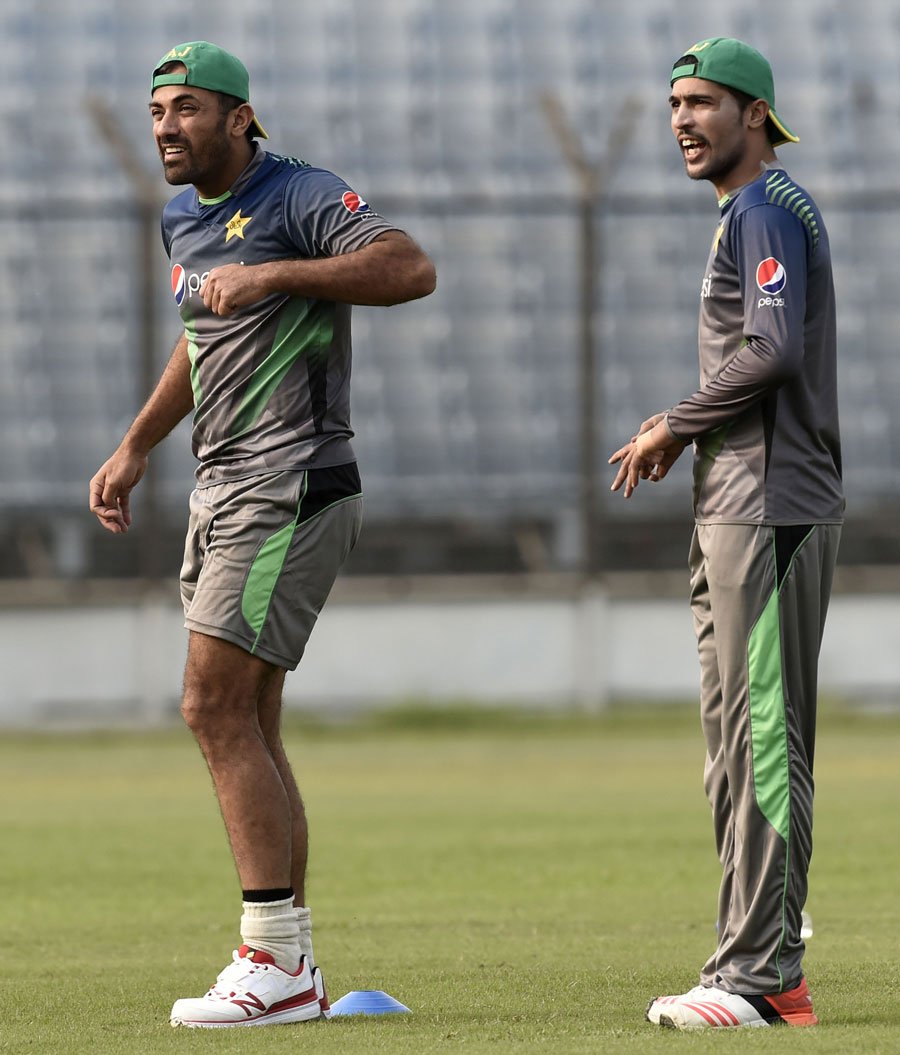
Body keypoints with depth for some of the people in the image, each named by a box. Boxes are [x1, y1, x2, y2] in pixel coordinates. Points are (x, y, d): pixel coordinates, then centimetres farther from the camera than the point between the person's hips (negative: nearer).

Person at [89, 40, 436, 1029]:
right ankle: (291, 964, 12)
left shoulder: (296, 197, -11)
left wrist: (276, 274, -28)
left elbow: (411, 268, -25)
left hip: (290, 489, -9)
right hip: (223, 491, 9)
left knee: (215, 709, -15)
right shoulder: (184, 219, 16)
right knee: (247, 728, 8)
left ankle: (275, 963, -15)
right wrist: (134, 449, 33)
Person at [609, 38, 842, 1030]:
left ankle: (758, 974, -15)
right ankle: (766, 968, 13)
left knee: (764, 739, -12)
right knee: (740, 746, 11)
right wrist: (683, 437, 13)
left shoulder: (764, 211, -9)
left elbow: (770, 353, -21)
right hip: (739, 507, 11)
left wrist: (672, 424, -10)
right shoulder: (763, 211, 23)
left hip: (769, 509, -11)